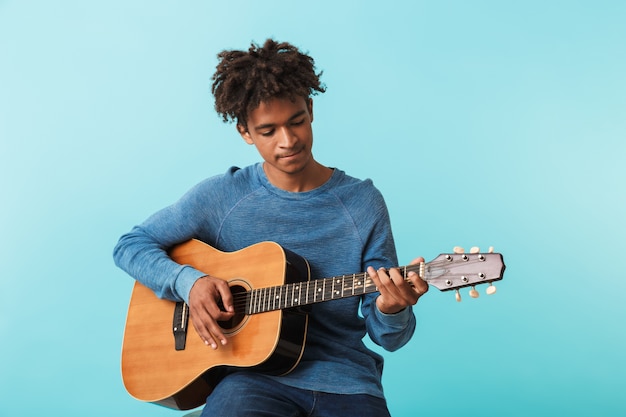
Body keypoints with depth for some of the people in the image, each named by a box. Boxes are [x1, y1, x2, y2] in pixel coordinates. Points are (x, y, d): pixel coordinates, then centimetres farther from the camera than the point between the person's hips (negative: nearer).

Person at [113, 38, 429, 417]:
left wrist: (392, 312, -20)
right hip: (255, 374, -1)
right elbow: (130, 246, 7)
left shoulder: (363, 203, 1)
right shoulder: (222, 197, 2)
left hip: (345, 381, 1)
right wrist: (189, 282, -10)